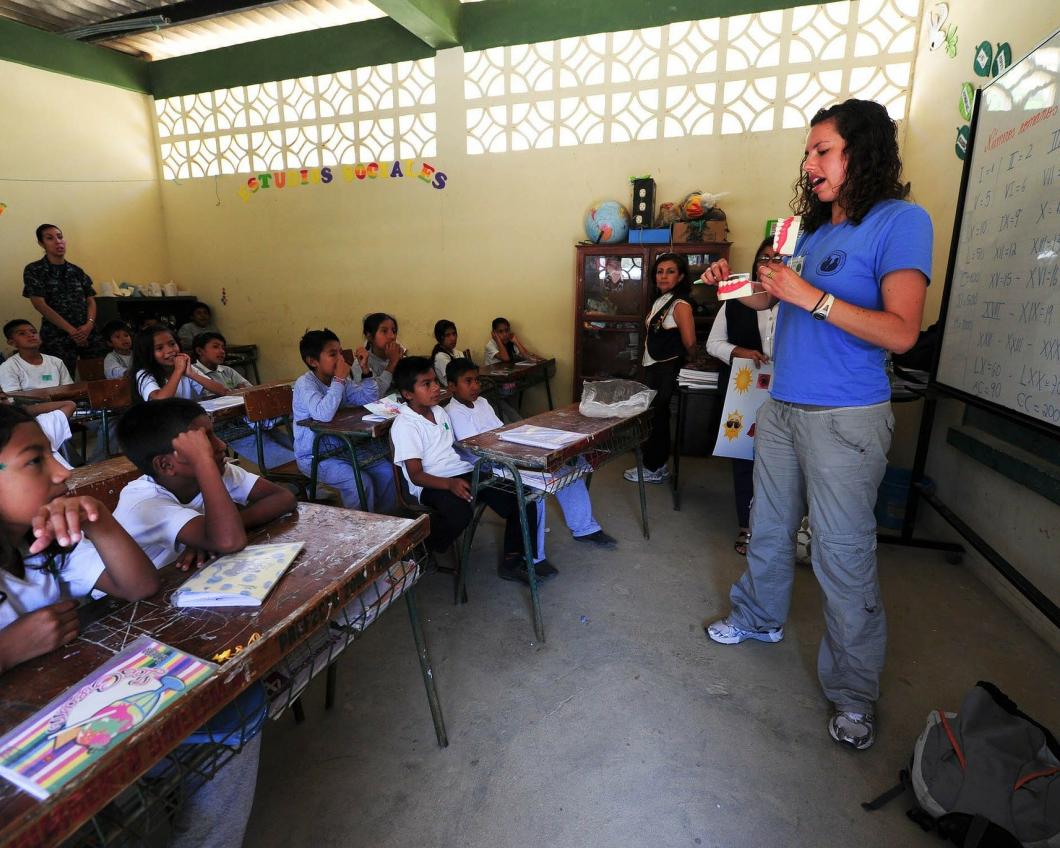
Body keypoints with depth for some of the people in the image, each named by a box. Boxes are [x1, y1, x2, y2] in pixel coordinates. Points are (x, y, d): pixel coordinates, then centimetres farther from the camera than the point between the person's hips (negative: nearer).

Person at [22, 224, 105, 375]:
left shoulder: (76, 271, 14)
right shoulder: (34, 270, 2)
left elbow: (90, 300, 11)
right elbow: (40, 305, -6)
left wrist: (89, 324, -8)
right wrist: (72, 331, -12)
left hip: (88, 333, 3)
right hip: (57, 337, -3)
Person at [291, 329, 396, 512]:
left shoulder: (341, 380, 3)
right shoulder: (305, 383, -18)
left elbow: (370, 399, 3)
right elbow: (323, 415, -35)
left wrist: (365, 371, -10)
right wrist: (339, 379, -28)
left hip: (341, 448, 8)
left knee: (387, 471, -2)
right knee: (361, 482, -25)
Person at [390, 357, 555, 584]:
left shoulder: (440, 411, 15)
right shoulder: (404, 425, -9)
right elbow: (416, 475, -14)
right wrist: (450, 483, -31)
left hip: (464, 473, 7)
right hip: (432, 484, -7)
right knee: (460, 512, -39)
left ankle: (513, 561, 0)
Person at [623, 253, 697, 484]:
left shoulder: (680, 305, -15)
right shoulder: (660, 301, 12)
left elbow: (689, 343, -21)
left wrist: (689, 360, -5)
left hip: (666, 370, -8)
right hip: (653, 368, 8)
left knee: (655, 417, -2)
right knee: (656, 416, 13)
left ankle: (654, 469, 11)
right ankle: (657, 465, 25)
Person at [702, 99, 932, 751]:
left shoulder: (901, 221, -8)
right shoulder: (814, 229, 13)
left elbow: (901, 331, -18)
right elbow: (776, 298, 25)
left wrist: (811, 297, -22)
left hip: (846, 420, -7)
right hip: (784, 408, 7)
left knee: (844, 556, 0)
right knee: (769, 529, 17)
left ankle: (854, 693, 18)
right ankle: (760, 618, 39)